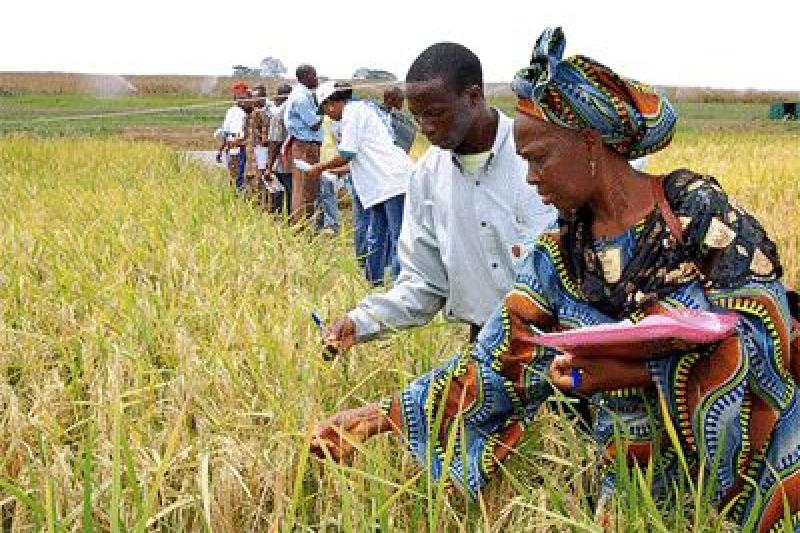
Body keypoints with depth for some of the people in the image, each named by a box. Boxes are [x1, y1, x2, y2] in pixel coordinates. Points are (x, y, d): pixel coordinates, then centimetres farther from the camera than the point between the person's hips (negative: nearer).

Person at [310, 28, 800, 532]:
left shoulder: (696, 208, -9)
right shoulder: (559, 258, 3)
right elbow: (490, 370, 3)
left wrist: (629, 370, -24)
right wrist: (383, 414, -6)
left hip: (749, 448, 0)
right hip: (648, 476, 0)